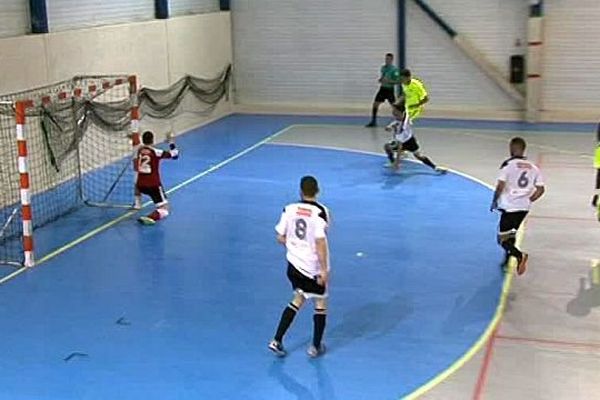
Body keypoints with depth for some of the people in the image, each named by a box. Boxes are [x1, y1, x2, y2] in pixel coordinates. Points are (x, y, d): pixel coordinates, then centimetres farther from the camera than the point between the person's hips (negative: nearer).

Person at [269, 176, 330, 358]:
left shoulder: (289, 209, -3)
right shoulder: (320, 212, -16)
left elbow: (280, 238, 2)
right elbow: (320, 242, -21)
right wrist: (324, 270, -17)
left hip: (294, 263, 5)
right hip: (314, 267, -5)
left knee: (298, 299, 21)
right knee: (320, 303, 14)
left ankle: (277, 341, 15)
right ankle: (316, 347, 22)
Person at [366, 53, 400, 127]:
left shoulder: (394, 69, -12)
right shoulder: (383, 67, 8)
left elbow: (397, 81, -15)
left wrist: (388, 81, -25)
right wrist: (380, 79, 0)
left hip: (390, 89, -6)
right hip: (382, 88, 6)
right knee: (375, 104, 0)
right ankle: (373, 122, 9)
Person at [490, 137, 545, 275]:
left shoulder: (508, 164, -9)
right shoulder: (533, 167, 8)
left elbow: (500, 186, -15)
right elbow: (540, 189, 7)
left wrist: (494, 201, 0)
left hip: (509, 207, -6)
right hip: (524, 208, 6)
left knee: (502, 239, 1)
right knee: (511, 235, 25)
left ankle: (519, 255, -23)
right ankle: (509, 260, 29)